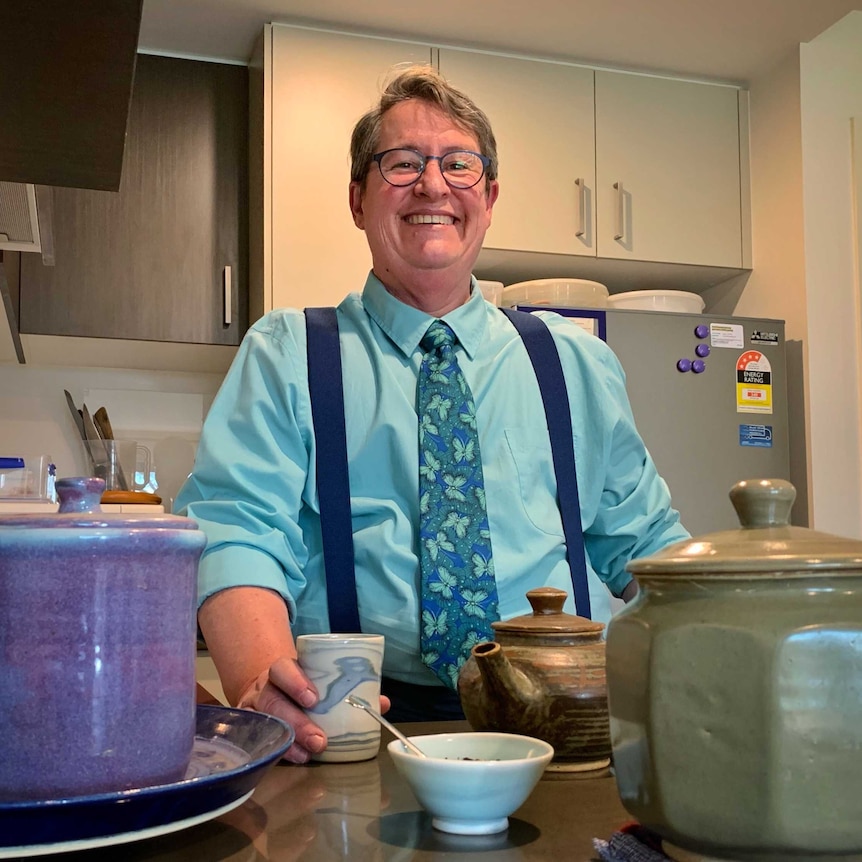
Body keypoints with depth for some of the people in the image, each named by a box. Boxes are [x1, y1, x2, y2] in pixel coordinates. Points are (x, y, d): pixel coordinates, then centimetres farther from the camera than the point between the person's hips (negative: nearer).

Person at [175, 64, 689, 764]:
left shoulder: (578, 362, 15)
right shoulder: (285, 355, 8)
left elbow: (641, 543, 18)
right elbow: (238, 530, -4)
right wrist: (261, 681, -25)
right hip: (365, 725, -1)